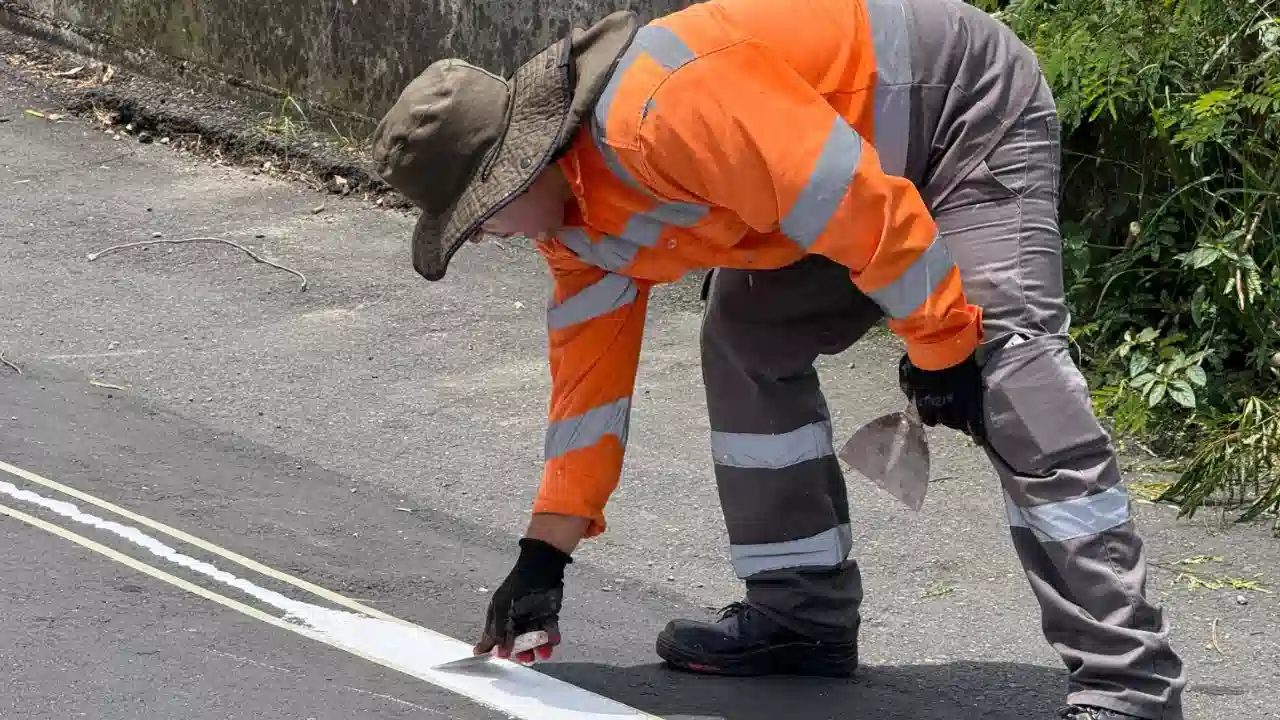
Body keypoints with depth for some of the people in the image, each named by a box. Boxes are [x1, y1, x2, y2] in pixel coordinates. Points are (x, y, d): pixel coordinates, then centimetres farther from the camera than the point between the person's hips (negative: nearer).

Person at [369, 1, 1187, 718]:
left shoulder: (666, 112, -34)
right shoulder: (574, 211, -1)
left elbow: (863, 206, -32)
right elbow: (590, 361, 7)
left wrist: (943, 346, -21)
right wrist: (547, 549, 6)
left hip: (973, 108, -10)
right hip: (879, 139, 10)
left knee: (1005, 352, -25)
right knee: (749, 344, 10)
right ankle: (803, 614, 18)